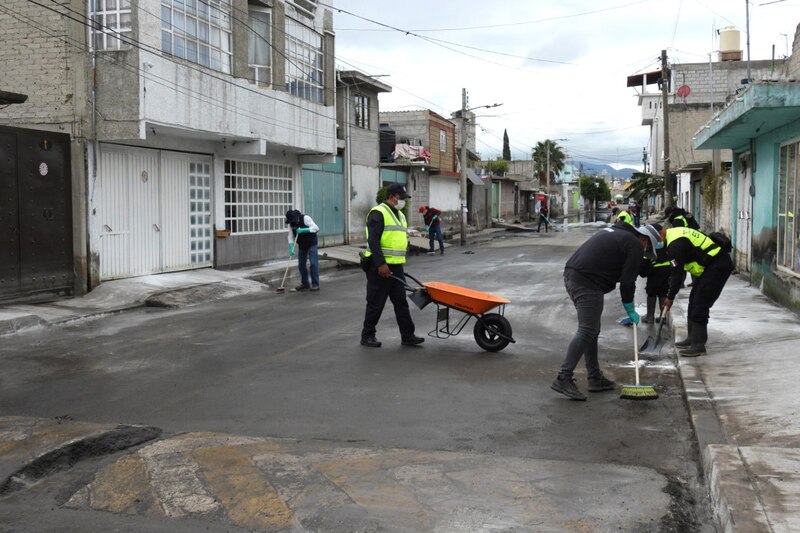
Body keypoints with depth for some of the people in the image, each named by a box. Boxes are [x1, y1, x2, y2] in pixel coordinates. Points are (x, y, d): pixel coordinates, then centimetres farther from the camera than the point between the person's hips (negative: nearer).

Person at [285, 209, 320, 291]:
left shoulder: (305, 218, -20)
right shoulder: (291, 224, -4)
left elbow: (316, 228, -28)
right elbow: (291, 237, -5)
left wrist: (303, 230, -35)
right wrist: (291, 248, -18)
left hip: (311, 244, -6)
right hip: (302, 245, 6)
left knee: (313, 263, -12)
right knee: (301, 265, 7)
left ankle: (315, 284, -10)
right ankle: (305, 284, 20)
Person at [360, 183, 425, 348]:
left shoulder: (399, 215, 18)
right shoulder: (378, 213, -11)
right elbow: (373, 241, -19)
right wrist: (381, 264, -24)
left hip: (396, 266, 8)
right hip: (380, 267, -8)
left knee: (401, 302, 7)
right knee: (376, 303, 0)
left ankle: (407, 336, 11)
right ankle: (367, 336, 12)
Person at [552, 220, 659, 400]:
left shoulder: (612, 231, 28)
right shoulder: (635, 245, 1)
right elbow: (627, 280, -3)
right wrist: (630, 310, 9)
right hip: (587, 282, -10)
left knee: (592, 330, 16)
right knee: (586, 331, -11)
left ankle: (595, 378, 21)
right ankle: (563, 378, -15)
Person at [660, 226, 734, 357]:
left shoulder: (676, 243, -22)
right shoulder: (674, 234, 10)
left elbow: (678, 273, -17)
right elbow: (677, 270, 16)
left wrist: (670, 297, -7)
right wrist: (671, 293, 16)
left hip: (718, 266, -11)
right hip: (711, 264, 11)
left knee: (700, 304, -11)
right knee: (694, 301, 15)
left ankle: (698, 345, -8)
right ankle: (693, 338, 24)